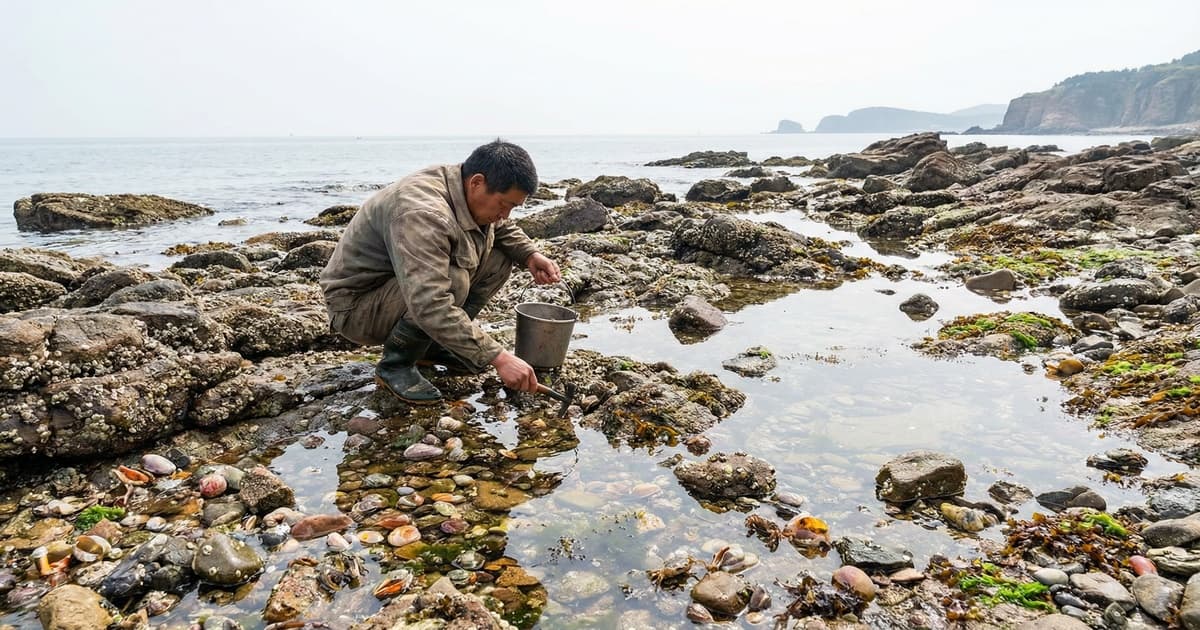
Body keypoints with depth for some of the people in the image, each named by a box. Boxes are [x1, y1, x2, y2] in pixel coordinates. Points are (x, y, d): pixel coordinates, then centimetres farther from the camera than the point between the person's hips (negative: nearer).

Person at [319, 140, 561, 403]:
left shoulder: (471, 194, -7)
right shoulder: (422, 213, -35)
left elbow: (504, 228, 14)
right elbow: (430, 307, -43)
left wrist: (530, 256, -8)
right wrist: (498, 357, -42)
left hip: (409, 284, 9)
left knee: (499, 258, -5)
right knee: (451, 281, -35)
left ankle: (435, 343, 6)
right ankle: (394, 365, -12)